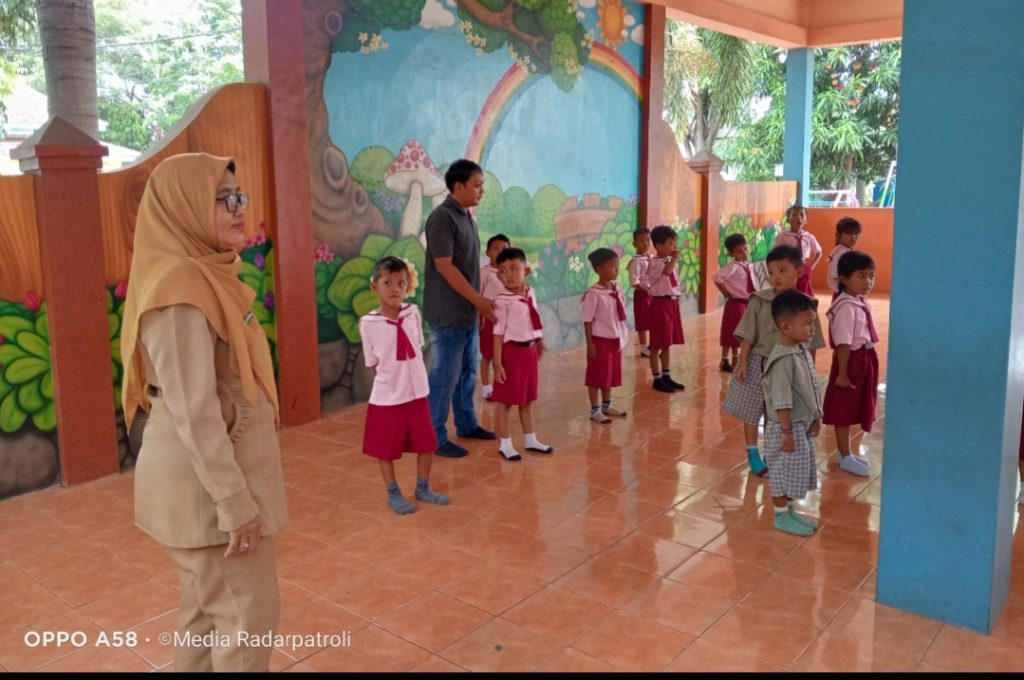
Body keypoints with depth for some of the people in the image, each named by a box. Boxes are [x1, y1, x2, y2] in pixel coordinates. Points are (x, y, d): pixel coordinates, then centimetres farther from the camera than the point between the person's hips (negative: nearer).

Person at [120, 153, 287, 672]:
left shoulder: (203, 275, 8)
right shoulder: (180, 287, -22)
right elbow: (192, 410, -25)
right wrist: (234, 499, -23)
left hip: (210, 472, 9)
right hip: (206, 482, -9)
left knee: (207, 607, 20)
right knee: (247, 612, 3)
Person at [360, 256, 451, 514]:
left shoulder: (413, 314, -4)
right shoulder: (368, 323, -15)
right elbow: (373, 364, -4)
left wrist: (411, 379, 7)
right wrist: (392, 379, -3)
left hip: (417, 393, 4)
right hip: (387, 397, -4)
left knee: (427, 444, 14)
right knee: (386, 450, 11)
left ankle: (423, 488, 35)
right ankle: (393, 494, 31)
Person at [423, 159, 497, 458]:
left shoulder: (466, 216, 12)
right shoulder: (442, 217, -16)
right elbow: (444, 266, -20)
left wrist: (478, 303, 16)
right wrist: (479, 300, -18)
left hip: (467, 312, 9)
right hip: (448, 313, -9)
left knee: (467, 372, 17)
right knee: (445, 376, -3)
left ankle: (467, 424, 30)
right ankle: (435, 437, 7)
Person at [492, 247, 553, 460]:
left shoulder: (530, 294, 3)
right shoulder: (502, 301, -17)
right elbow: (498, 333, -17)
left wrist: (539, 342, 22)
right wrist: (497, 363, -18)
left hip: (530, 350, 7)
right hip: (512, 351, -7)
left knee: (528, 398, 19)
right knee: (506, 400, 4)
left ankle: (530, 439, 32)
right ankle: (505, 444, 16)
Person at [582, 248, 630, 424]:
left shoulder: (617, 289, 2)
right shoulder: (593, 293, -18)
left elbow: (620, 316, 11)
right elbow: (588, 321, -15)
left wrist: (621, 337, 12)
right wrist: (590, 344, -16)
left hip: (615, 339, 7)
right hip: (600, 340, -7)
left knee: (611, 373, 17)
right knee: (597, 375, 3)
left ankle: (607, 405, 32)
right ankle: (595, 410, 14)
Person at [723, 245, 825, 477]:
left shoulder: (806, 305, -5)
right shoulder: (759, 301, -9)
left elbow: (810, 341, 2)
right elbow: (748, 335, -7)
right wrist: (743, 361, -12)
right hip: (758, 363, -1)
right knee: (751, 410, 8)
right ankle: (752, 454, 23)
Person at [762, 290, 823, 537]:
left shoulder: (803, 351, 3)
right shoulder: (784, 360, -26)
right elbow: (781, 402, -25)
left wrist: (816, 416, 16)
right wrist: (787, 432, -22)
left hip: (802, 425, 9)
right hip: (788, 427, -9)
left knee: (795, 471, 19)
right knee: (784, 471, 5)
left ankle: (790, 511, 33)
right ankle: (781, 517, 19)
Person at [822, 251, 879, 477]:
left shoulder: (862, 302, 6)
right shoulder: (847, 307, -22)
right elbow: (843, 344, -23)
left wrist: (866, 360, 17)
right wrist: (842, 373, -21)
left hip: (864, 359, 9)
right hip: (851, 361, -9)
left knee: (852, 409, 19)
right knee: (844, 410, 4)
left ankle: (846, 451, 32)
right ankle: (845, 457, 15)